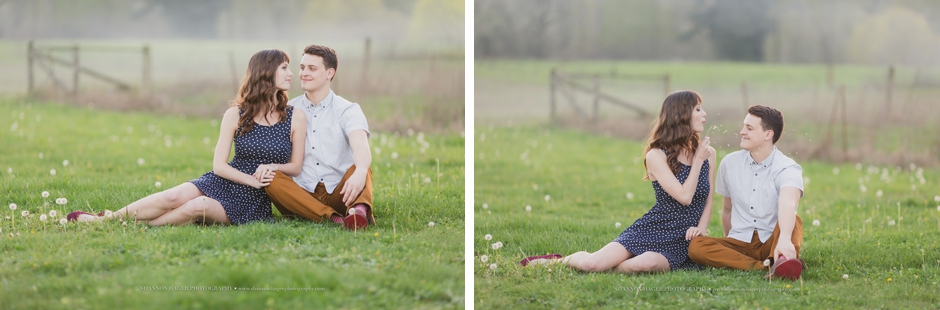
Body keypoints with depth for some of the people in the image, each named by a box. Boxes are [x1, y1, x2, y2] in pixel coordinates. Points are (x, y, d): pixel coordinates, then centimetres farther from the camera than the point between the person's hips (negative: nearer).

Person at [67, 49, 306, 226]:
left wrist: (273, 167, -17)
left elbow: (296, 167, 3)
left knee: (199, 206, -32)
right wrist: (251, 180, -17)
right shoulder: (235, 115, -1)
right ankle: (107, 219, -16)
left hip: (250, 202, -1)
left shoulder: (295, 118, -2)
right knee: (174, 197, -27)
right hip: (222, 183, 1)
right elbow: (219, 165, -4)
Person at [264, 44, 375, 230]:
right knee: (271, 178, -27)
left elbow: (361, 147, -19)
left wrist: (360, 173, -44)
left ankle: (359, 210, -62)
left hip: (338, 195, -1)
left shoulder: (348, 111, 1)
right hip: (302, 197, 1)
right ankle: (332, 218, -45)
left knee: (359, 169, -29)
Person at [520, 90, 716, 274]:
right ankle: (559, 261, 15)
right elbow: (684, 196, -16)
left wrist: (701, 229, -2)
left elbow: (708, 200, 15)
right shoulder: (656, 156, -6)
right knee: (591, 264, -21)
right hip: (651, 230, -2)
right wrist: (698, 161, -8)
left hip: (681, 243, 2)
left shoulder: (708, 154, 7)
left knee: (645, 263, -36)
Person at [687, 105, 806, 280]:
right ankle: (765, 266, -41)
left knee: (792, 221, -35)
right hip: (740, 244, 3)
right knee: (696, 246, -26)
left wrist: (784, 239, -54)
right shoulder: (730, 163, 5)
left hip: (772, 243, -3)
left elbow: (787, 204, -34)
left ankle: (782, 262, -65)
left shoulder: (787, 169, -12)